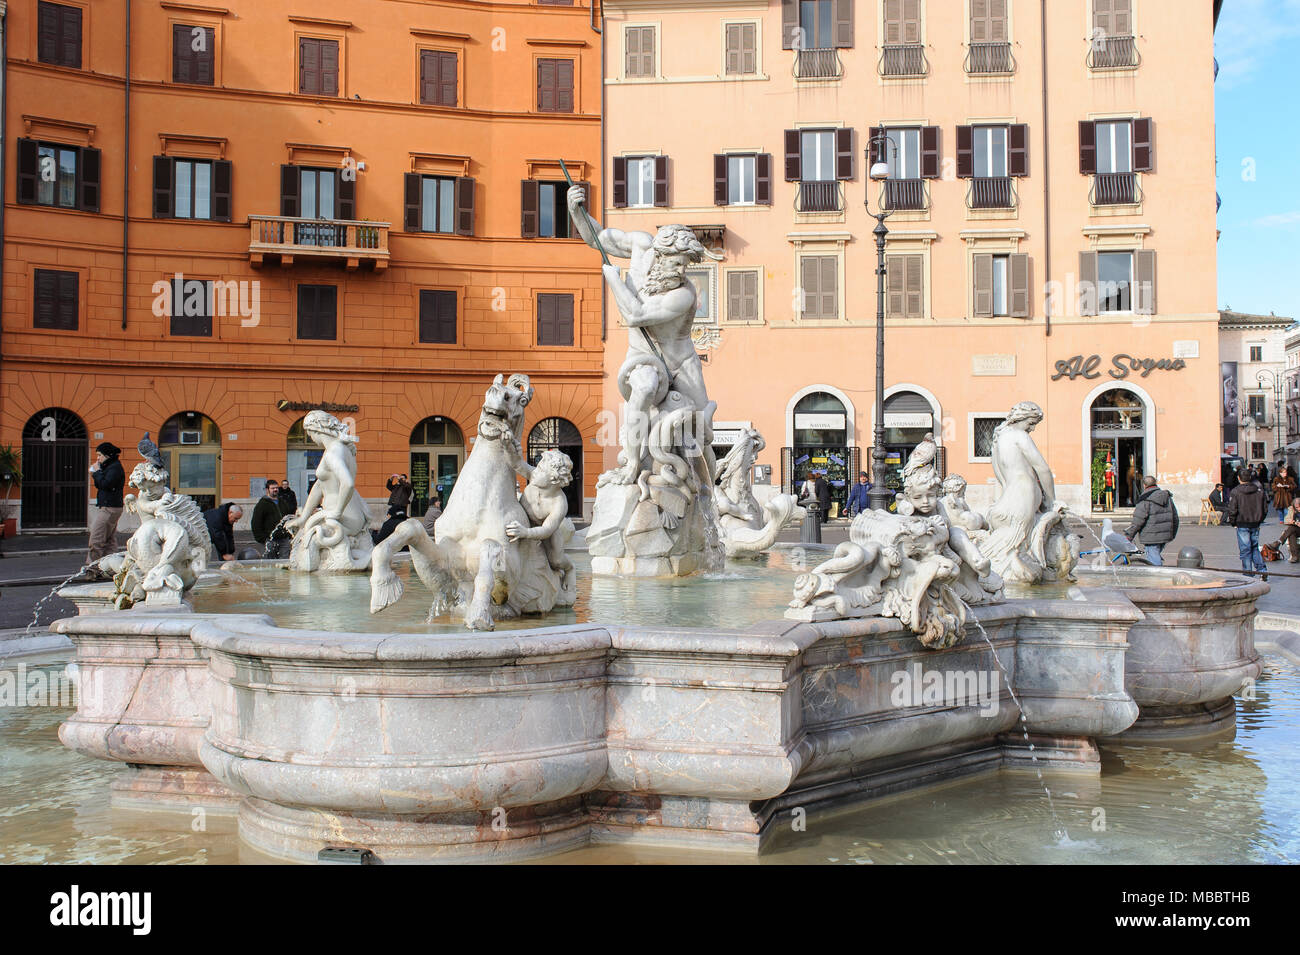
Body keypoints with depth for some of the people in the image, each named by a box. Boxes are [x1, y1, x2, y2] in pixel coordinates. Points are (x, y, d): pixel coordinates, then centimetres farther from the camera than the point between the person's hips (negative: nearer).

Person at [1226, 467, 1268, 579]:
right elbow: (1265, 509, 8)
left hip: (1242, 524, -4)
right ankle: (1262, 569, 4)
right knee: (1255, 548, 17)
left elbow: (1232, 510, -13)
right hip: (1255, 524, 4)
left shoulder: (1235, 491, -11)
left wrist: (1233, 523, 0)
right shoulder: (1259, 490, 3)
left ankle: (1248, 573, 3)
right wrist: (1259, 520, 16)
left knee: (1245, 550, 1)